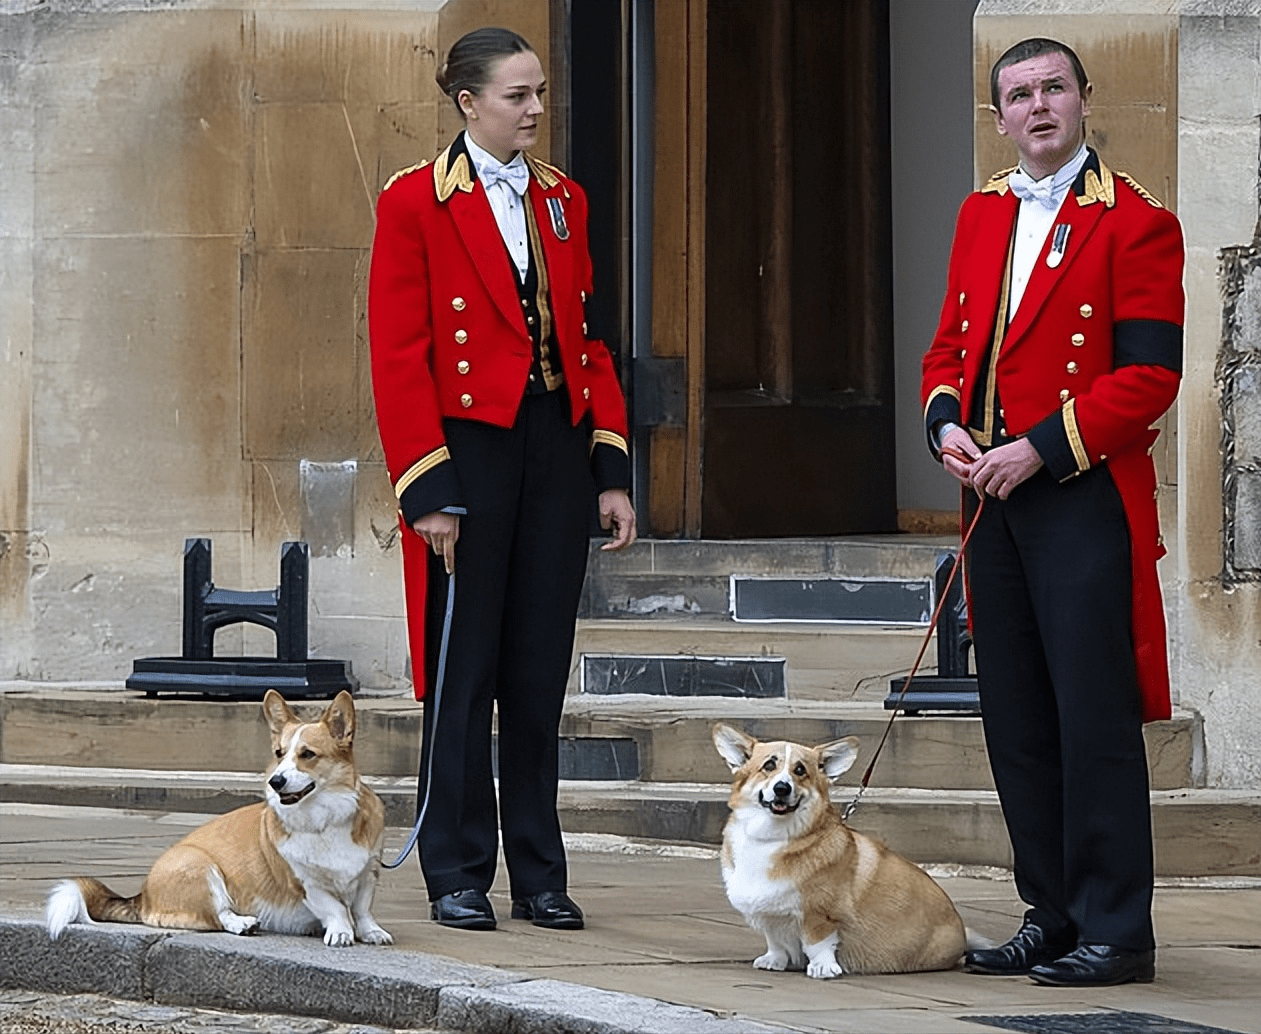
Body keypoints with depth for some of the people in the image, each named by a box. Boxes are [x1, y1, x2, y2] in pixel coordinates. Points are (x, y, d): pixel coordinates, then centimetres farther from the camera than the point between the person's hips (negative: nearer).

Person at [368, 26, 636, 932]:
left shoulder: (563, 200, 12)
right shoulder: (415, 203, -5)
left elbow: (590, 341, 14)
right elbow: (397, 356, -8)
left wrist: (612, 468, 6)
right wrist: (428, 489, -13)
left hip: (558, 449, 5)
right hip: (470, 448, -5)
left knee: (541, 670, 7)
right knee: (464, 668, 1)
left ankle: (540, 876, 14)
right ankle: (458, 879, 8)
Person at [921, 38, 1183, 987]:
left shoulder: (1136, 223, -7)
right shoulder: (982, 216, 15)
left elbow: (1149, 375, -12)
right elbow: (951, 344, 20)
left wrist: (1042, 449, -17)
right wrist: (947, 423, -1)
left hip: (1086, 499, -7)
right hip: (995, 497, 7)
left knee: (1094, 719, -6)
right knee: (1016, 720, 10)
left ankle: (1117, 933, -1)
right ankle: (1051, 917, 18)